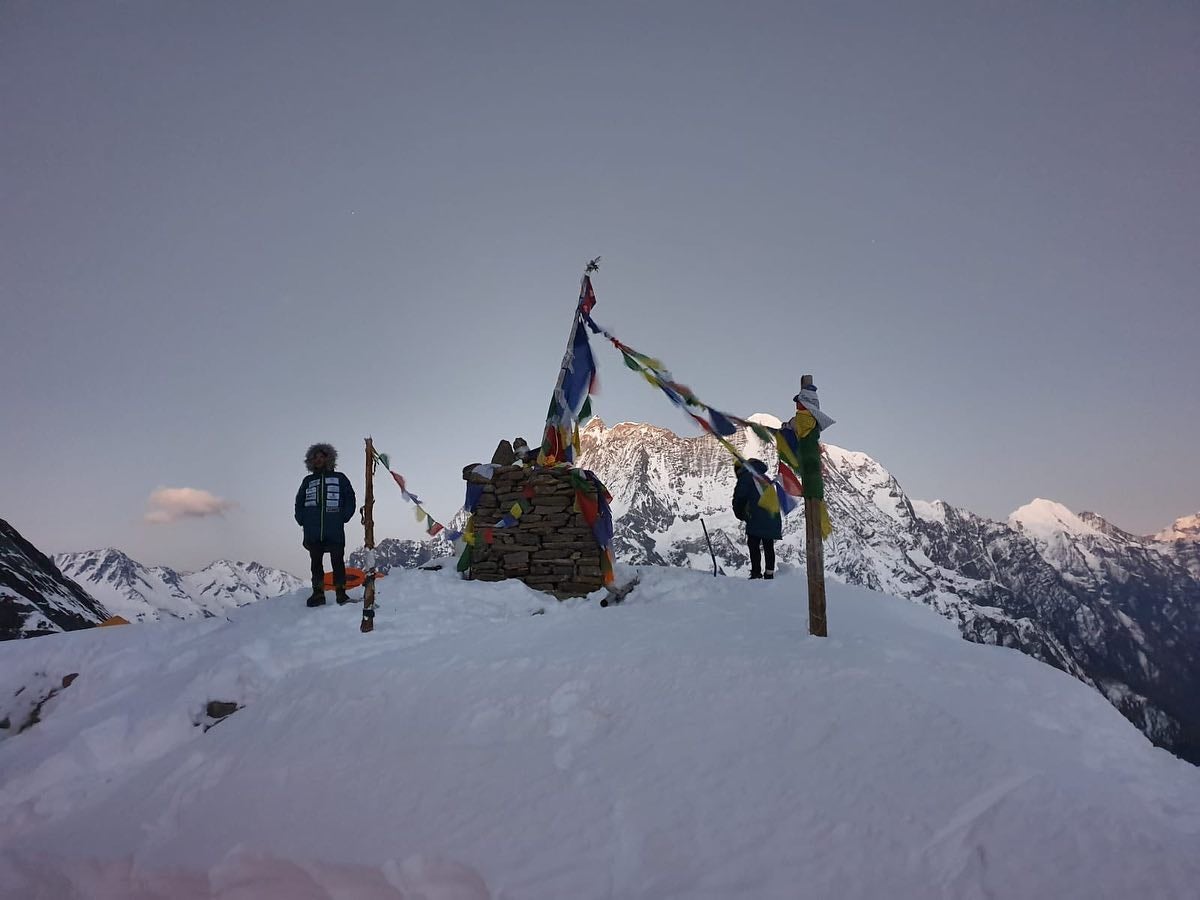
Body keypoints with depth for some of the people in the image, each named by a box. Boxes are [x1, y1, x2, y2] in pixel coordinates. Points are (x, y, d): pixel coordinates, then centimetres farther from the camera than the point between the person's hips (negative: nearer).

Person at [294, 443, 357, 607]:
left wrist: (343, 518, -4)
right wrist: (303, 521, 6)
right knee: (316, 562, 3)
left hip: (335, 531, -2)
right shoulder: (308, 481, 17)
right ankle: (318, 593, 6)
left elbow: (350, 499, 7)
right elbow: (299, 502, 19)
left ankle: (341, 593, -2)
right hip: (313, 533, 2)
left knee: (337, 561, -4)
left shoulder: (339, 478, 10)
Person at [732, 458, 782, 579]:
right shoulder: (764, 477, 26)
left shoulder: (745, 476, 1)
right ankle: (769, 573, 10)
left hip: (757, 519, -8)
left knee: (753, 546, -6)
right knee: (768, 546, 10)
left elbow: (739, 497, -7)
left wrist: (739, 513, 9)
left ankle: (756, 573, -13)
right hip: (773, 517, 8)